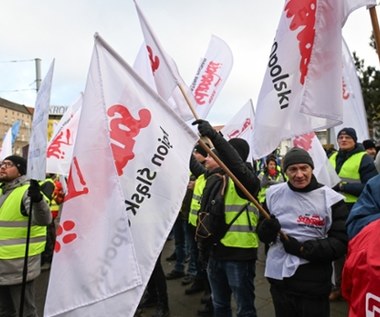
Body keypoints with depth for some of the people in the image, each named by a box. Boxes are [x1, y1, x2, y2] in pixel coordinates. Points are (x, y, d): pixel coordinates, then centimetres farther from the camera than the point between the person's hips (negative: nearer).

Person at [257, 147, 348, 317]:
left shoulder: (330, 199, -8)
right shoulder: (273, 193, 1)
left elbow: (341, 242, -9)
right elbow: (261, 234, 6)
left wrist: (303, 249, -20)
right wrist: (267, 229, -17)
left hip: (313, 283, -3)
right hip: (278, 277, 3)